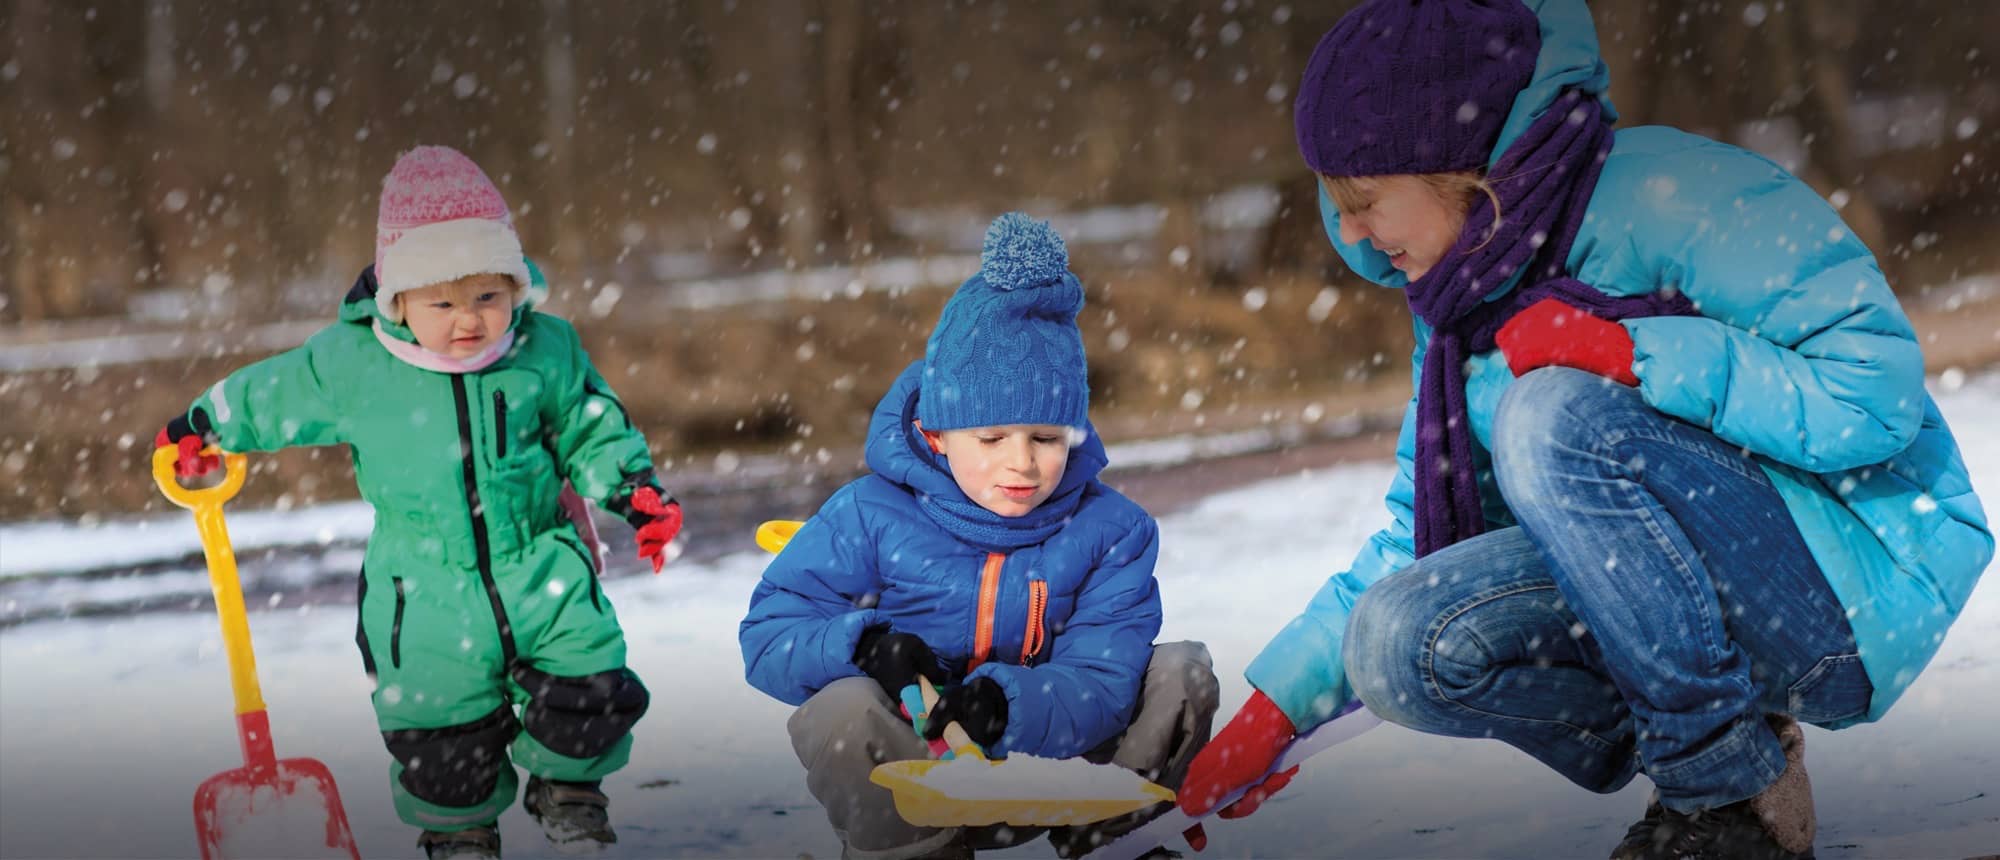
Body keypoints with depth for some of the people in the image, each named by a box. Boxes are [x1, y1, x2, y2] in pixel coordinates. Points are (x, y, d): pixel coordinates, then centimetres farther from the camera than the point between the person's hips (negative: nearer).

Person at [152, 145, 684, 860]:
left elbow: (592, 430, 9)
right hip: (427, 602, -1)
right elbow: (273, 395, 9)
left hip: (541, 576, 1)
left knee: (592, 691, -8)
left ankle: (565, 783, 23)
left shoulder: (546, 351, -5)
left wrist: (635, 490, -5)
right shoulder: (352, 363, -9)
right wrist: (203, 428, 21)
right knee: (443, 742, 3)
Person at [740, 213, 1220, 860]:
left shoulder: (1109, 531, -4)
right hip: (897, 778, -2)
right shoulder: (872, 517, -8)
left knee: (1183, 673, -11)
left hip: (1043, 755, 2)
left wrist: (1007, 703, -36)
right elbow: (768, 636, -6)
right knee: (842, 710, -35)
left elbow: (1101, 680, -15)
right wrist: (861, 645, -28)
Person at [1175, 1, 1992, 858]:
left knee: (1550, 416, -29)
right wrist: (1275, 709, 9)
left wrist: (1631, 354, -29)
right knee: (1397, 643, -15)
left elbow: (1879, 391, -24)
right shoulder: (1466, 305, 7)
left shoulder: (1673, 194, -18)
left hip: (1861, 576, -7)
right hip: (1697, 596, 7)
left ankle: (1738, 791, -19)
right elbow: (1422, 526, 16)